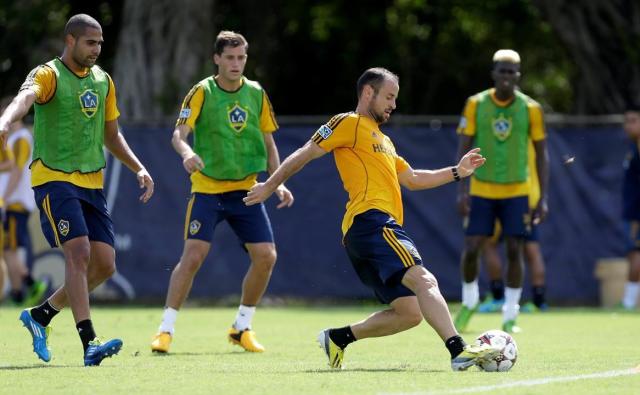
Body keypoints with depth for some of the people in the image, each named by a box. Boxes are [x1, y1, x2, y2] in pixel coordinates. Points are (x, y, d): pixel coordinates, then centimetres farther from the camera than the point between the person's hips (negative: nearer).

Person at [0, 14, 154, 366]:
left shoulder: (103, 81, 13)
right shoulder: (48, 75, -8)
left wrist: (139, 169, 14)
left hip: (91, 183, 7)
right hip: (53, 177, -7)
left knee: (104, 265, 1)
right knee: (78, 251, -21)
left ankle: (40, 315, 19)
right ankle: (89, 343, -25)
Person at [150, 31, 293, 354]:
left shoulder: (256, 94, 5)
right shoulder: (202, 92, -7)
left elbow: (268, 142, 13)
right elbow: (179, 133, -17)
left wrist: (278, 183, 3)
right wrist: (187, 153, -39)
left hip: (246, 190, 4)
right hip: (207, 189, -4)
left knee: (266, 256, -5)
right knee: (193, 256, -15)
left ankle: (242, 327, 13)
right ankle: (166, 329, -6)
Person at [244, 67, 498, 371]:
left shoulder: (383, 140, 32)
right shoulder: (349, 123, 4)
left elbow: (412, 179, 34)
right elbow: (304, 154, 4)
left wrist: (457, 172, 25)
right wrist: (270, 186, 5)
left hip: (383, 227, 10)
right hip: (369, 220, -10)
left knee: (409, 314, 4)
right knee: (423, 280, -26)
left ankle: (338, 337, 13)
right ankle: (459, 351, -42)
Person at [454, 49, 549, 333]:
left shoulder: (530, 108, -3)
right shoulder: (476, 104, -3)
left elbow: (541, 154, 2)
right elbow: (464, 148, 0)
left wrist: (543, 198, -3)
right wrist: (462, 190, -10)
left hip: (516, 193, 0)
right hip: (481, 191, 0)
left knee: (514, 251, -3)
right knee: (471, 250, -4)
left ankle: (510, 317, 8)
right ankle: (469, 302, 22)